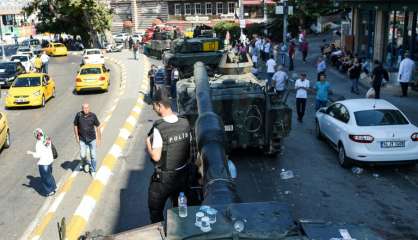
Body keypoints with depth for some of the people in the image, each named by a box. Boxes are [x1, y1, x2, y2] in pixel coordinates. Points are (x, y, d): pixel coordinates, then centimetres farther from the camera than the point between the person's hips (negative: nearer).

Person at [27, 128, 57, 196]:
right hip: (50, 160, 7)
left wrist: (31, 153, -5)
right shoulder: (48, 140, -2)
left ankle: (49, 191, 18)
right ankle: (54, 187, 35)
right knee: (49, 175, 25)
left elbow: (38, 155, -18)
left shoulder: (38, 144, -21)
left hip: (43, 163, -7)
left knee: (45, 177, 9)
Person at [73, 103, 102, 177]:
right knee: (82, 155, -1)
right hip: (82, 139, 0)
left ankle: (93, 170, 29)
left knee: (93, 155, 9)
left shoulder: (93, 116, -15)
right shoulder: (78, 115, -14)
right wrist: (76, 136, 1)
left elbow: (98, 127, -4)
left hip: (92, 139, 0)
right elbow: (75, 126, 0)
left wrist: (99, 138, -2)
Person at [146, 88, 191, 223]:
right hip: (182, 175, 6)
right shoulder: (185, 123, -7)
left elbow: (156, 156, -21)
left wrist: (148, 143, -5)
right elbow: (188, 150, 2)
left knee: (155, 211, 15)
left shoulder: (158, 128, -25)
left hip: (163, 178, -6)